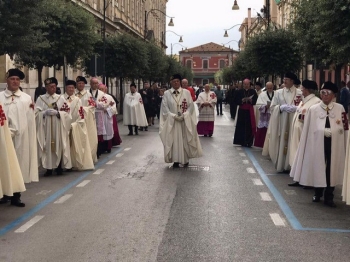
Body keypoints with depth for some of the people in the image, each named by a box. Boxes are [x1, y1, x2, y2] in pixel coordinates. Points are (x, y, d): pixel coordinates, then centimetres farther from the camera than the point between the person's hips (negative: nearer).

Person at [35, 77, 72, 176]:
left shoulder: (61, 98, 6)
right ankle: (49, 168, 7)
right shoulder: (40, 98, 6)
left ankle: (59, 167, 11)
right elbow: (36, 113, 0)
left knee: (59, 146, 1)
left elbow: (66, 113, 1)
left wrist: (57, 113, -15)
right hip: (45, 127, 0)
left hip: (58, 127, 0)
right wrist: (45, 113, -17)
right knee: (47, 146, -1)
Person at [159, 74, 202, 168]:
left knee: (185, 139, 4)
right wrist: (174, 116, -14)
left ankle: (186, 159, 15)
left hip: (185, 121, 0)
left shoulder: (186, 92, 1)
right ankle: (176, 160, 5)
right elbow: (165, 108, -3)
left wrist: (184, 115, -14)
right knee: (174, 140, 0)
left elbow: (191, 106, -1)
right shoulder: (166, 93, 1)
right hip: (172, 121, 0)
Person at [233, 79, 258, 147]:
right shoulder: (240, 92, 5)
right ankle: (242, 142, 9)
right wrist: (242, 100, -15)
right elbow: (237, 101, 1)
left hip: (250, 111, 0)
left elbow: (255, 101, 1)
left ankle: (249, 142, 3)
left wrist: (250, 100, -16)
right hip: (242, 111, 0)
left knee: (249, 127, -4)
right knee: (242, 127, 0)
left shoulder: (253, 92, 4)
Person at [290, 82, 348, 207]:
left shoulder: (340, 108, 3)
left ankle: (328, 196, 17)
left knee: (332, 168, 5)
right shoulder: (313, 109, 1)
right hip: (318, 143, 0)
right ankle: (318, 193, 30)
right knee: (318, 167, 10)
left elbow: (345, 127, 5)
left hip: (334, 143, 0)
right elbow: (308, 129, 1)